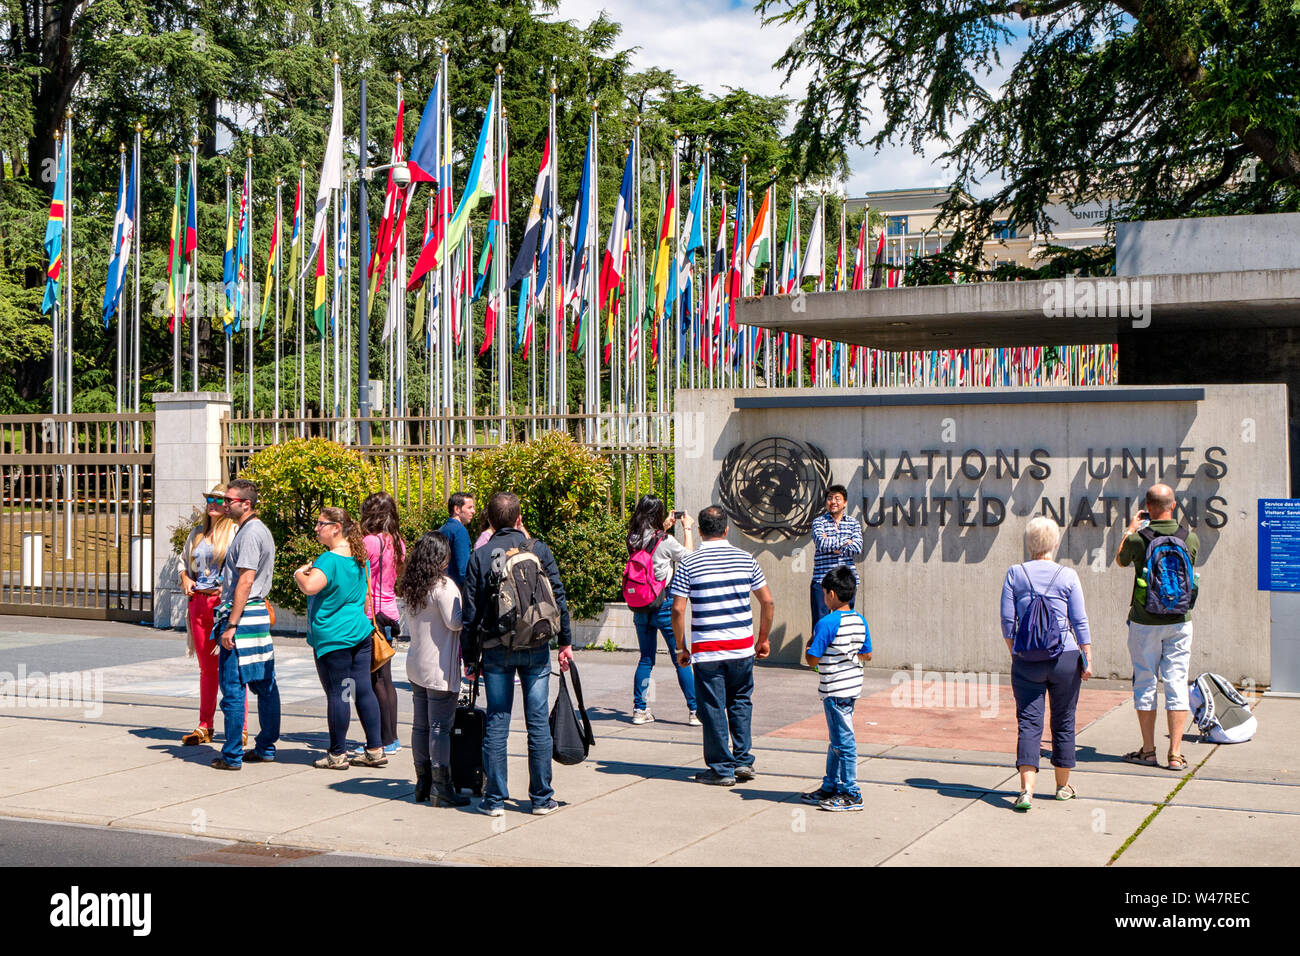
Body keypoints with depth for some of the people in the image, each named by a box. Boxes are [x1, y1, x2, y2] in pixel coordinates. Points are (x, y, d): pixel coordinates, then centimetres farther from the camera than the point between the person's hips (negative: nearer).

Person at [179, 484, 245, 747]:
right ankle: (204, 726, 19)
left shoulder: (236, 532, -3)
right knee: (206, 668, 12)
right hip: (199, 603, 6)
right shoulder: (197, 533, 16)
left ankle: (240, 728, 2)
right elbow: (183, 560, 29)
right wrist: (185, 579, 10)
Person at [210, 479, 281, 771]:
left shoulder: (250, 533, -14)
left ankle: (232, 755, -2)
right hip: (259, 614, 10)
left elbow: (245, 582, -20)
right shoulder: (261, 530, 17)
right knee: (264, 685, 12)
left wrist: (231, 625, -21)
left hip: (243, 615, -10)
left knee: (232, 686, -5)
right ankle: (266, 748, 18)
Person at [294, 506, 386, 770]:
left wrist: (299, 573, -11)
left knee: (336, 694, 0)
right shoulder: (359, 558, 11)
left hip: (332, 637, -8)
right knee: (364, 691, 9)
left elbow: (310, 587, -29)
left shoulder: (329, 560, -16)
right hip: (360, 633, 8)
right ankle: (375, 750, 11)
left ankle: (337, 754, 7)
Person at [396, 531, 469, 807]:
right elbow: (455, 622, -17)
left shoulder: (411, 587, 8)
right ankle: (441, 788, -2)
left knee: (421, 725, 12)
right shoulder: (443, 585, -15)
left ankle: (422, 784, 19)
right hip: (440, 669, -8)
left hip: (416, 665, 8)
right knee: (440, 727, -4)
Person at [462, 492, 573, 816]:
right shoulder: (538, 549, 1)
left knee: (496, 724, 5)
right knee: (538, 722, 5)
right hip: (535, 648, 0)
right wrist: (565, 642, 9)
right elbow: (558, 598, 1)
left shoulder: (480, 556, 1)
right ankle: (541, 798, 9)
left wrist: (470, 656, 7)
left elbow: (470, 611, 1)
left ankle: (494, 799, 6)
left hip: (496, 649, 0)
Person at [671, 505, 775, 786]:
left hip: (707, 649, -3)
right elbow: (768, 602, 5)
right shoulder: (745, 559, 3)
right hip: (742, 647, 3)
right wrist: (763, 639, 16)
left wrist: (681, 648, 3)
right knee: (740, 702, 19)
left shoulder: (688, 563, -4)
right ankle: (743, 761, 17)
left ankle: (722, 768, 11)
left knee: (713, 708, 6)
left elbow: (678, 610, -8)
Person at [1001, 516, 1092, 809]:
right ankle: (1063, 785, 25)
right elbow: (1080, 622, -3)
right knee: (1063, 721, 14)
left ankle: (1026, 789, -15)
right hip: (1064, 657, 0)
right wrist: (1087, 659, 4)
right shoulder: (1067, 576, -3)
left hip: (1026, 660, 0)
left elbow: (1007, 620, 1)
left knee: (1028, 722, -1)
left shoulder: (1015, 574, 0)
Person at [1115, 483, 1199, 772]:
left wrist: (1131, 529, 24)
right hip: (1180, 621, 2)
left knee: (1145, 683, 8)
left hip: (1144, 622, -2)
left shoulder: (1137, 539, -11)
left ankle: (1148, 750, 13)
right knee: (1177, 684, 4)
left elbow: (1121, 561, 11)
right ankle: (1175, 753, 2)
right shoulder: (1190, 538, -3)